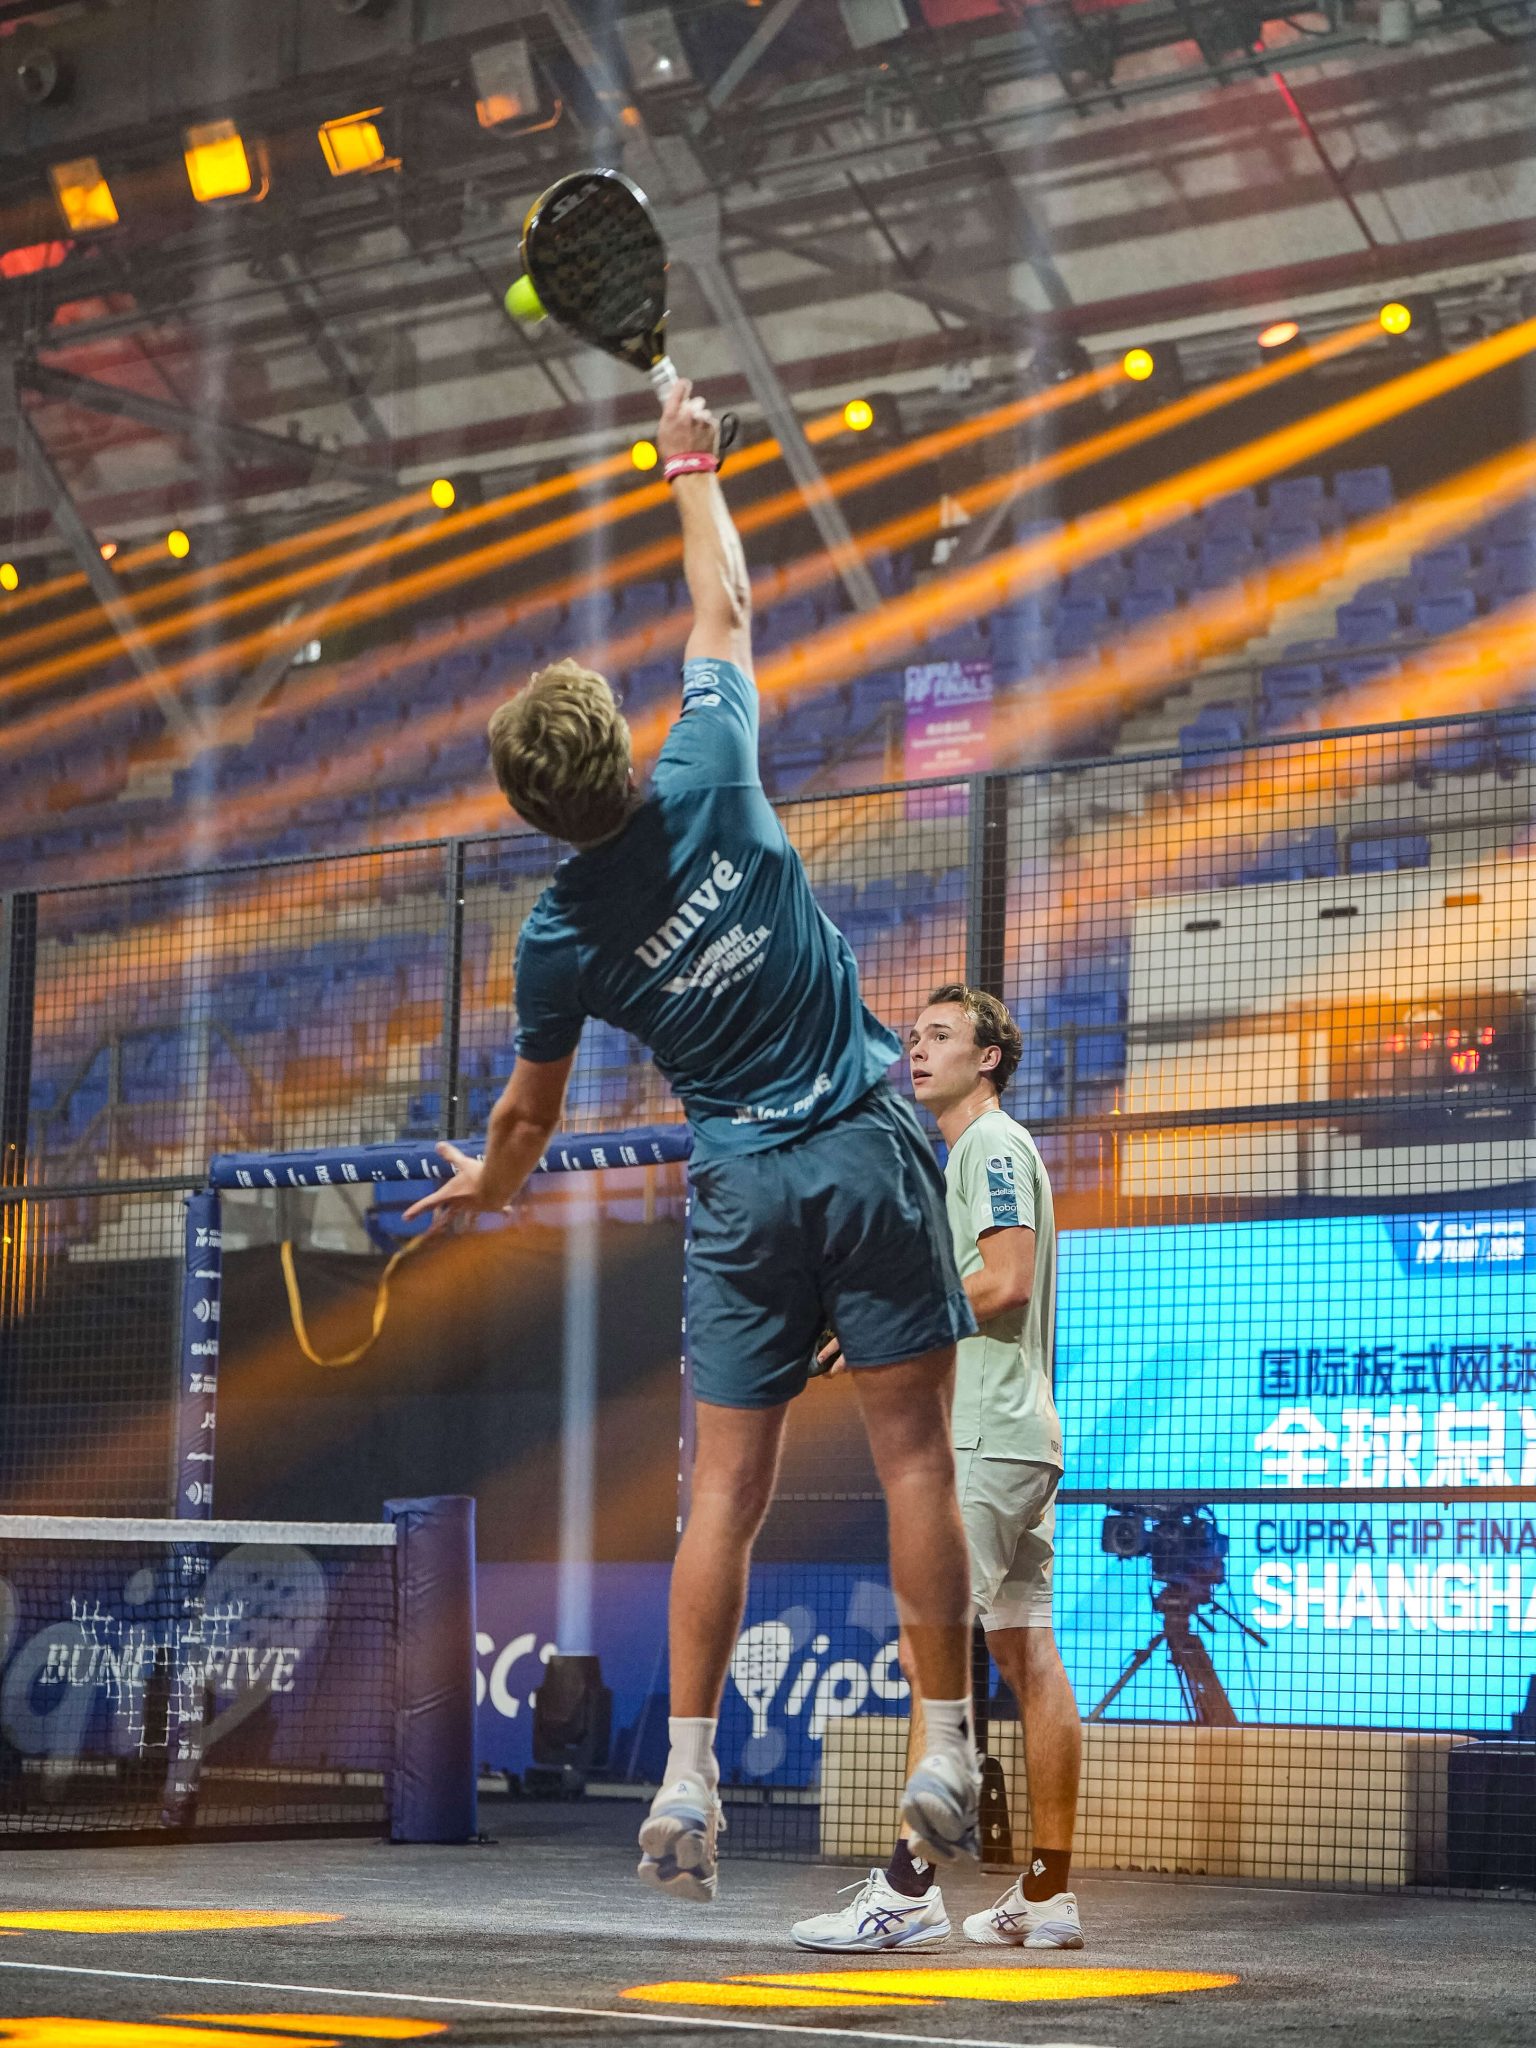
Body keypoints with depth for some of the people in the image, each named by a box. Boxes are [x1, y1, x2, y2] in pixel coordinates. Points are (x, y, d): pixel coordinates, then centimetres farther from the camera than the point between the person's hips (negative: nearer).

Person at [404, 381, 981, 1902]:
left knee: (726, 1486, 5)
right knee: (913, 1452, 0)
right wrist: (693, 468, 24)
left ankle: (687, 1787, 3)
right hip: (867, 1149, 0)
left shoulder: (559, 938, -4)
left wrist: (482, 1188, 33)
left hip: (741, 1189, 0)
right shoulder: (709, 785, -7)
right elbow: (724, 608, 10)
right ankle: (945, 1760, -1)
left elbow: (531, 1114, 12)